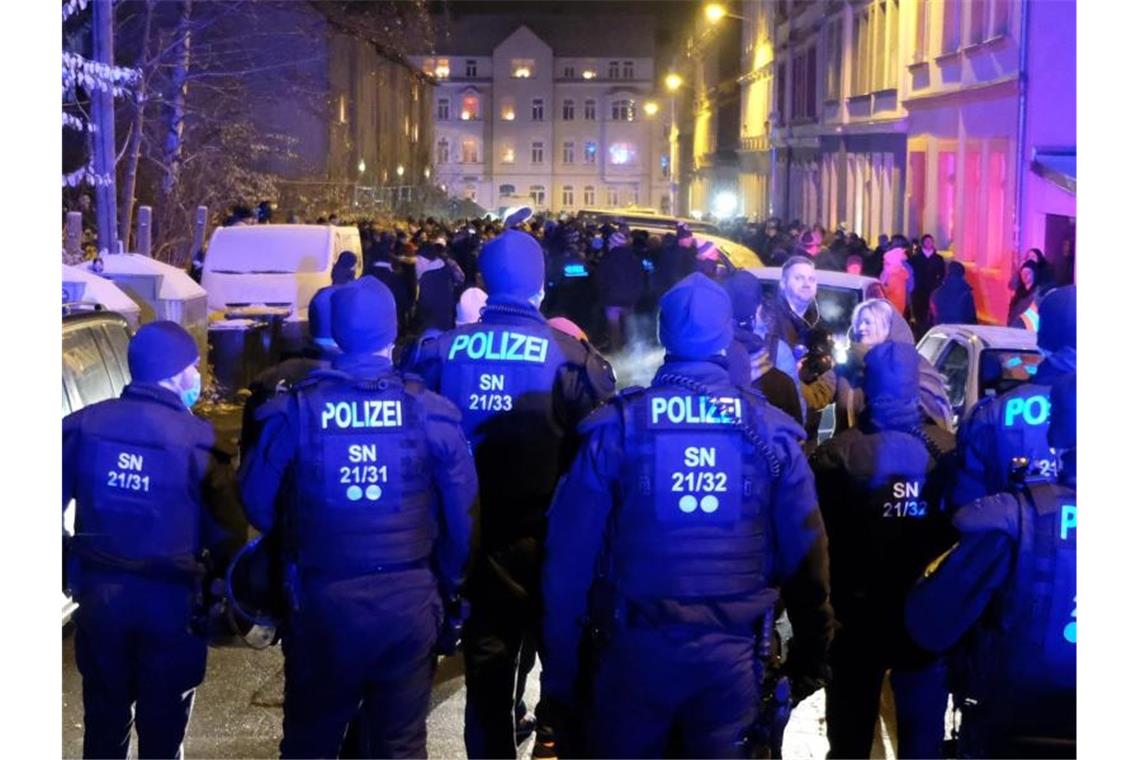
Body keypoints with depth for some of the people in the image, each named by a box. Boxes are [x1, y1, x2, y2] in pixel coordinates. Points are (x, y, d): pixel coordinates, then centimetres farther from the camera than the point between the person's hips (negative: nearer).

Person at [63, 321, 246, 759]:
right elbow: (227, 533, -10)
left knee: (104, 716, 18)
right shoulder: (197, 440, -13)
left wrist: (70, 568, 15)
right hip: (170, 599, -3)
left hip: (99, 591, 4)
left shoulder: (84, 425, -1)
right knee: (162, 724, 10)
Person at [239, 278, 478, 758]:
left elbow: (258, 503, -1)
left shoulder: (296, 409, -8)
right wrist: (448, 589, 12)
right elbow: (463, 515, -3)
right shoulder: (430, 411, -7)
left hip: (322, 600, 0)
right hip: (409, 600, 0)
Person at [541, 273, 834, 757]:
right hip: (731, 651, 1)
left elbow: (570, 555, -6)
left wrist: (559, 669, 2)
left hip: (634, 647, -1)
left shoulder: (618, 425, -6)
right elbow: (804, 555, 0)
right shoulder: (770, 429, -2)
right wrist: (810, 655, 12)